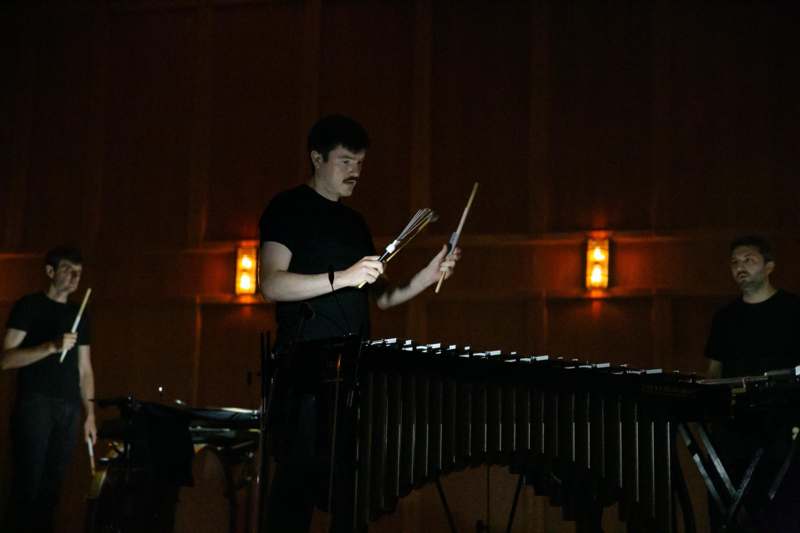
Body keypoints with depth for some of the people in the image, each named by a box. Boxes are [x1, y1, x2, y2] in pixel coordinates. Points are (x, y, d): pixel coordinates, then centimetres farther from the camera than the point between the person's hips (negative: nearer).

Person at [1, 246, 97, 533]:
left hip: (69, 408, 5)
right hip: (35, 404, -5)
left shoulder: (79, 315, 18)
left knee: (53, 482, 3)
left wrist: (90, 413, 11)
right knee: (28, 482, -8)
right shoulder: (29, 305, 1)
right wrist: (52, 346, -21)